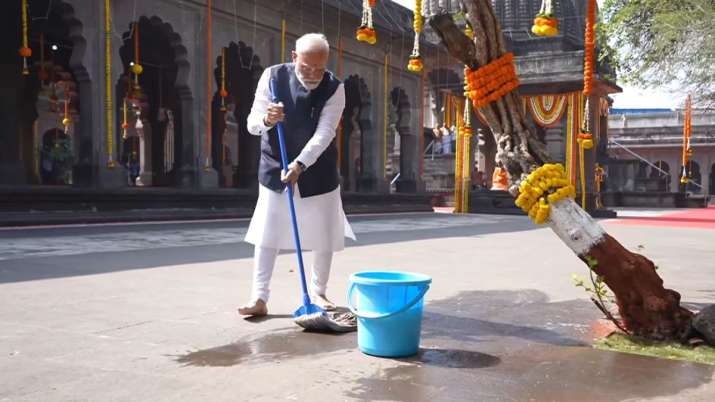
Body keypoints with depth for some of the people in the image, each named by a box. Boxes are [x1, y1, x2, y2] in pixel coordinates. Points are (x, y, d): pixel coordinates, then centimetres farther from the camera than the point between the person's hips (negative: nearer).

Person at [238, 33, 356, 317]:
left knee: (324, 237, 7)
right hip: (275, 169, 0)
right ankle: (259, 298, 5)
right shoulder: (273, 77, -10)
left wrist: (300, 164, -36)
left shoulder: (334, 88, -13)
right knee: (266, 235, -2)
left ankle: (318, 292, 26)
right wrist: (266, 120, -34)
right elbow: (252, 124, -10)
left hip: (318, 173, 0)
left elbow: (324, 134, -22)